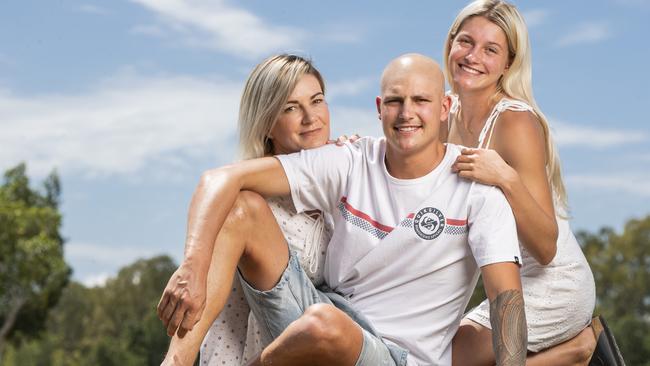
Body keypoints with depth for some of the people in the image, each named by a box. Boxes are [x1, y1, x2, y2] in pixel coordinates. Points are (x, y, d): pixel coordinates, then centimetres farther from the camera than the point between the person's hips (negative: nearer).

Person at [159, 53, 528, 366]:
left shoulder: (475, 186, -8)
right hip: (326, 311, 4)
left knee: (324, 322, -39)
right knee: (243, 205, -13)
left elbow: (507, 294, -15)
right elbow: (224, 178, -10)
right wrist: (195, 264, -29)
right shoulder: (352, 163, -2)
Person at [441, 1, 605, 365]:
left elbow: (545, 248, -25)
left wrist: (506, 179, -39)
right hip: (516, 286, 8)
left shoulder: (516, 122, -21)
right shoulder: (451, 115, 1)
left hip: (551, 290, -8)